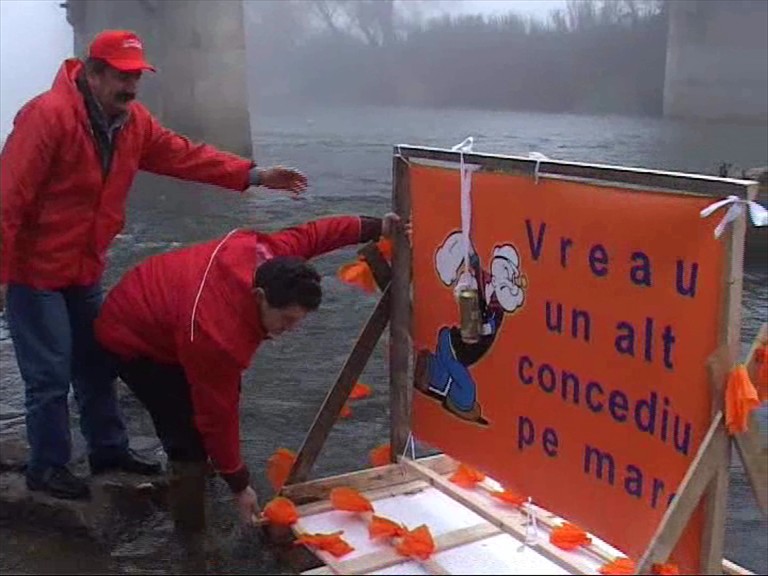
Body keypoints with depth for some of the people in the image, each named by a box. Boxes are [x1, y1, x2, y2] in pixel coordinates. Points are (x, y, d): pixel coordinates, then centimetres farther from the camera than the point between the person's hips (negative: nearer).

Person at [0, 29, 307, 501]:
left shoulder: (133, 121, 1)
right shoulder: (48, 115, -23)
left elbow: (186, 156, 2)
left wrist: (253, 175, -6)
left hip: (84, 269, 8)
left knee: (97, 363, 16)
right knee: (51, 374, -2)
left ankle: (109, 449, 30)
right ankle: (47, 467, 15)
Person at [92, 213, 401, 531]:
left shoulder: (269, 256, -24)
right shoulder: (219, 338, -41)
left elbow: (312, 234, -4)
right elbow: (217, 416, -29)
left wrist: (374, 228, 3)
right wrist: (240, 486, -17)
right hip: (131, 338, -9)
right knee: (190, 435, -16)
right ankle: (191, 530, -1)